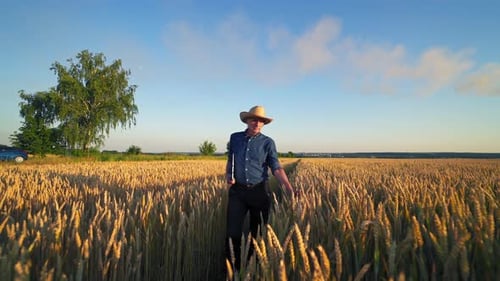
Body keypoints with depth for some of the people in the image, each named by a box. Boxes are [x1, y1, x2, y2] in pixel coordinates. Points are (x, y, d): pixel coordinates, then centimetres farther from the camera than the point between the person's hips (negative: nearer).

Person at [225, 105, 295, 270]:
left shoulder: (268, 142, -2)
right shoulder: (235, 138, 6)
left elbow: (276, 168, -9)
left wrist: (289, 188, -22)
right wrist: (228, 174, 0)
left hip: (259, 191, -1)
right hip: (237, 191, 1)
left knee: (258, 232, 11)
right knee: (233, 232, -3)